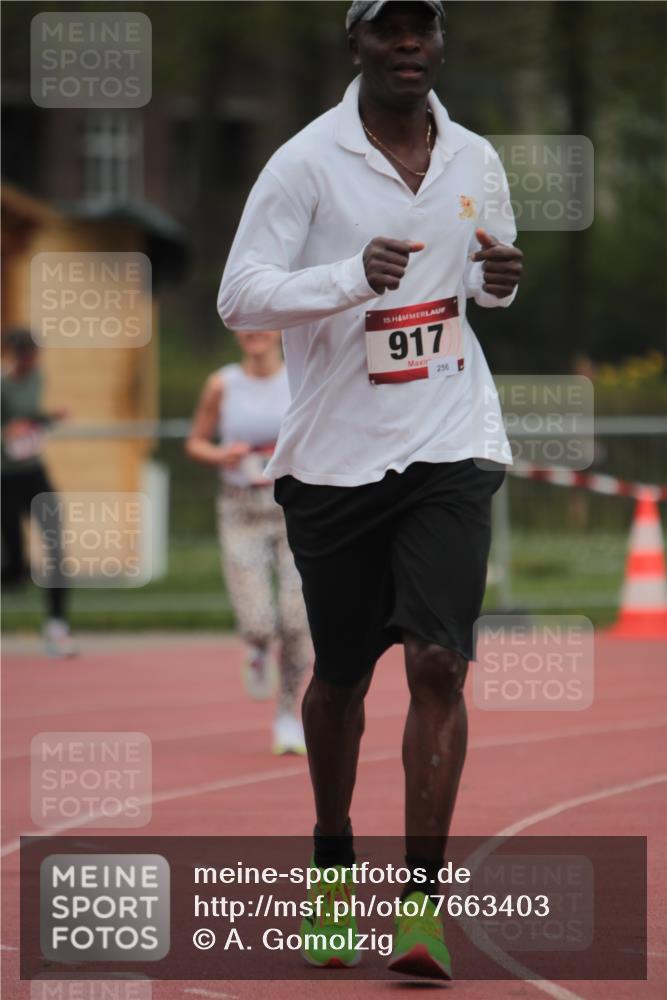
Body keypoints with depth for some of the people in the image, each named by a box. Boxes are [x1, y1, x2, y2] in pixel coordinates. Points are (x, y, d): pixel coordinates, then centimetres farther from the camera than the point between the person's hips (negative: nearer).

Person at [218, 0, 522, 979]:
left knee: (438, 664, -12)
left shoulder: (475, 161, 7)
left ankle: (420, 901, -10)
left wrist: (502, 278, 0)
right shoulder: (308, 161, -6)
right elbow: (238, 294, -12)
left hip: (450, 452, 1)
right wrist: (355, 275, -27)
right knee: (341, 675, 10)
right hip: (334, 452, -1)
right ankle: (334, 866, 34)